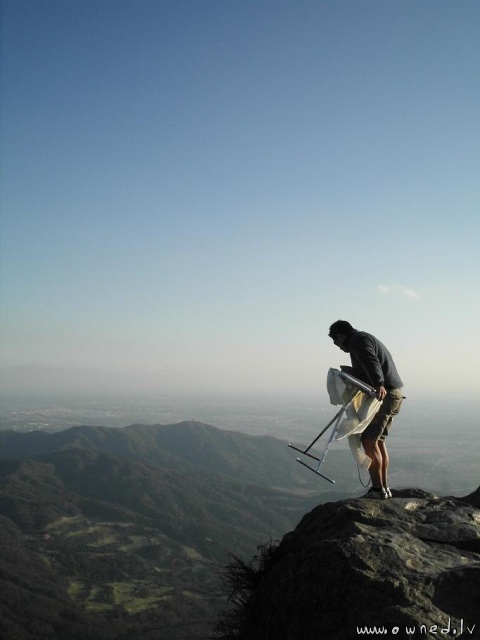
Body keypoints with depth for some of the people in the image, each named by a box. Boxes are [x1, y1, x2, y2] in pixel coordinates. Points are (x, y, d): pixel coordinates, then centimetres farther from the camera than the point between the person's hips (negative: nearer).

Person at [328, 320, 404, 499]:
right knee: (378, 441, 15)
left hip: (384, 394, -11)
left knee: (368, 440, -9)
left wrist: (379, 384, -42)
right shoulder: (365, 338, 24)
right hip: (393, 394, 11)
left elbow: (371, 363, -27)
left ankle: (377, 489, -9)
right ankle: (384, 488, 19)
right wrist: (347, 371, 44)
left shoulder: (358, 340, -8)